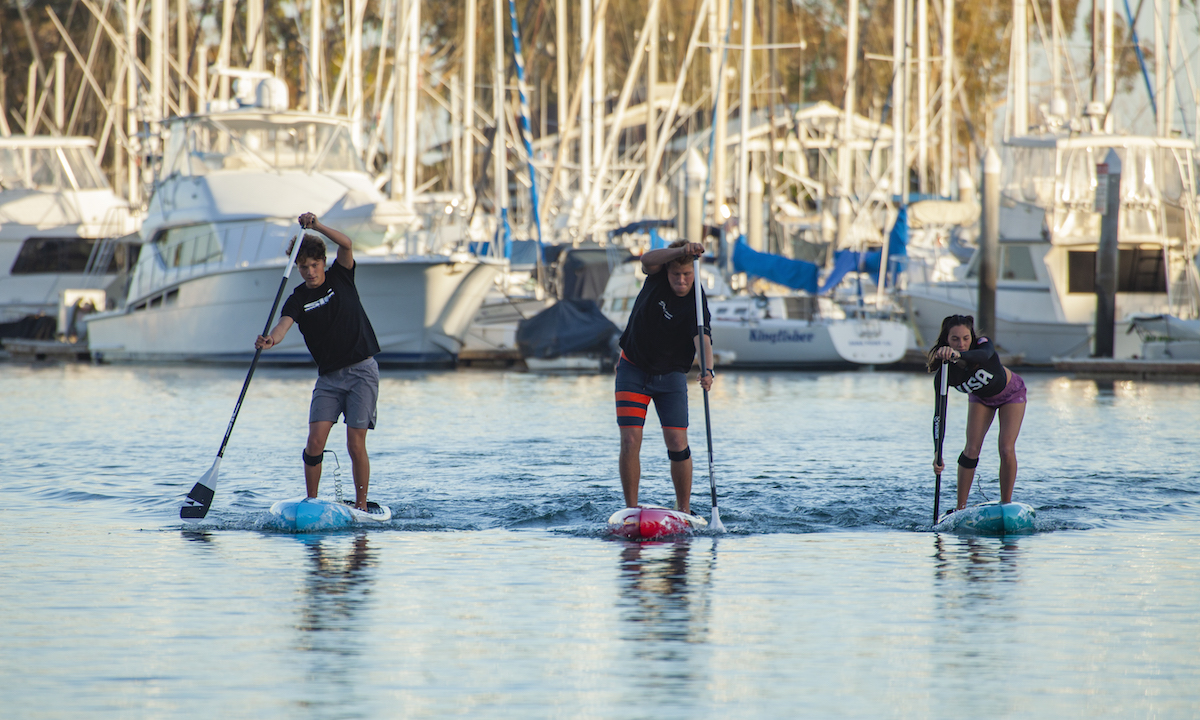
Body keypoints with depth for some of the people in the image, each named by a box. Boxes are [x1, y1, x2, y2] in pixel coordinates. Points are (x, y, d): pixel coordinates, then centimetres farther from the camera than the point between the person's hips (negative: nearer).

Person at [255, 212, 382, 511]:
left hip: (362, 371, -2)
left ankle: (361, 505, 2)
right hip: (329, 377, 2)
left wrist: (317, 226, -27)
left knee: (355, 444, -8)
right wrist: (271, 340, -41)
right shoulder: (298, 299, 2)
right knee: (315, 442, -9)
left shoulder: (340, 277, 3)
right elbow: (283, 324, -18)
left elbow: (346, 245, -15)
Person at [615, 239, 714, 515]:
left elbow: (703, 340, -37)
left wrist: (707, 371, -56)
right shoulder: (658, 275, -11)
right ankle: (631, 510, -2)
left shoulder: (696, 305, -20)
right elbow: (647, 260, -33)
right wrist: (681, 250, -48)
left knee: (677, 443, -8)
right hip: (633, 369, 1)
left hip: (670, 376, -1)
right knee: (630, 442, -9)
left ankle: (684, 510, 5)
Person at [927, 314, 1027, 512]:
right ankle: (960, 507, -1)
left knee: (1007, 451, -14)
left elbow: (983, 355, -64)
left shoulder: (983, 345, -37)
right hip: (981, 398, 2)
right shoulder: (945, 372, -30)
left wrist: (958, 354, -85)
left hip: (1011, 393, -2)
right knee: (972, 449, -11)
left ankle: (1006, 505, 0)